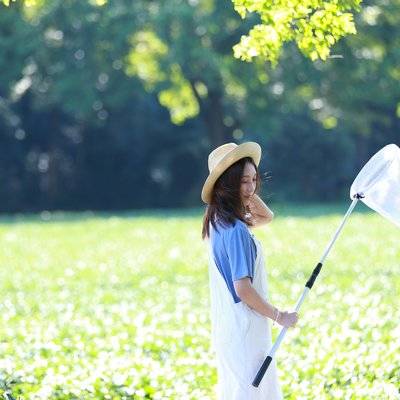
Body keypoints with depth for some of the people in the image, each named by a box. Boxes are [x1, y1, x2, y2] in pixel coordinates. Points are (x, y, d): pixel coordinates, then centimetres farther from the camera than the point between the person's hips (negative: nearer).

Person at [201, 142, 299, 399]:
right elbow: (243, 288, -22)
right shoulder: (236, 231, -19)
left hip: (228, 327, 10)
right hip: (244, 330, -10)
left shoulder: (220, 222, 8)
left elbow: (267, 218, 25)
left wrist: (250, 195, 5)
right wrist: (279, 316, -11)